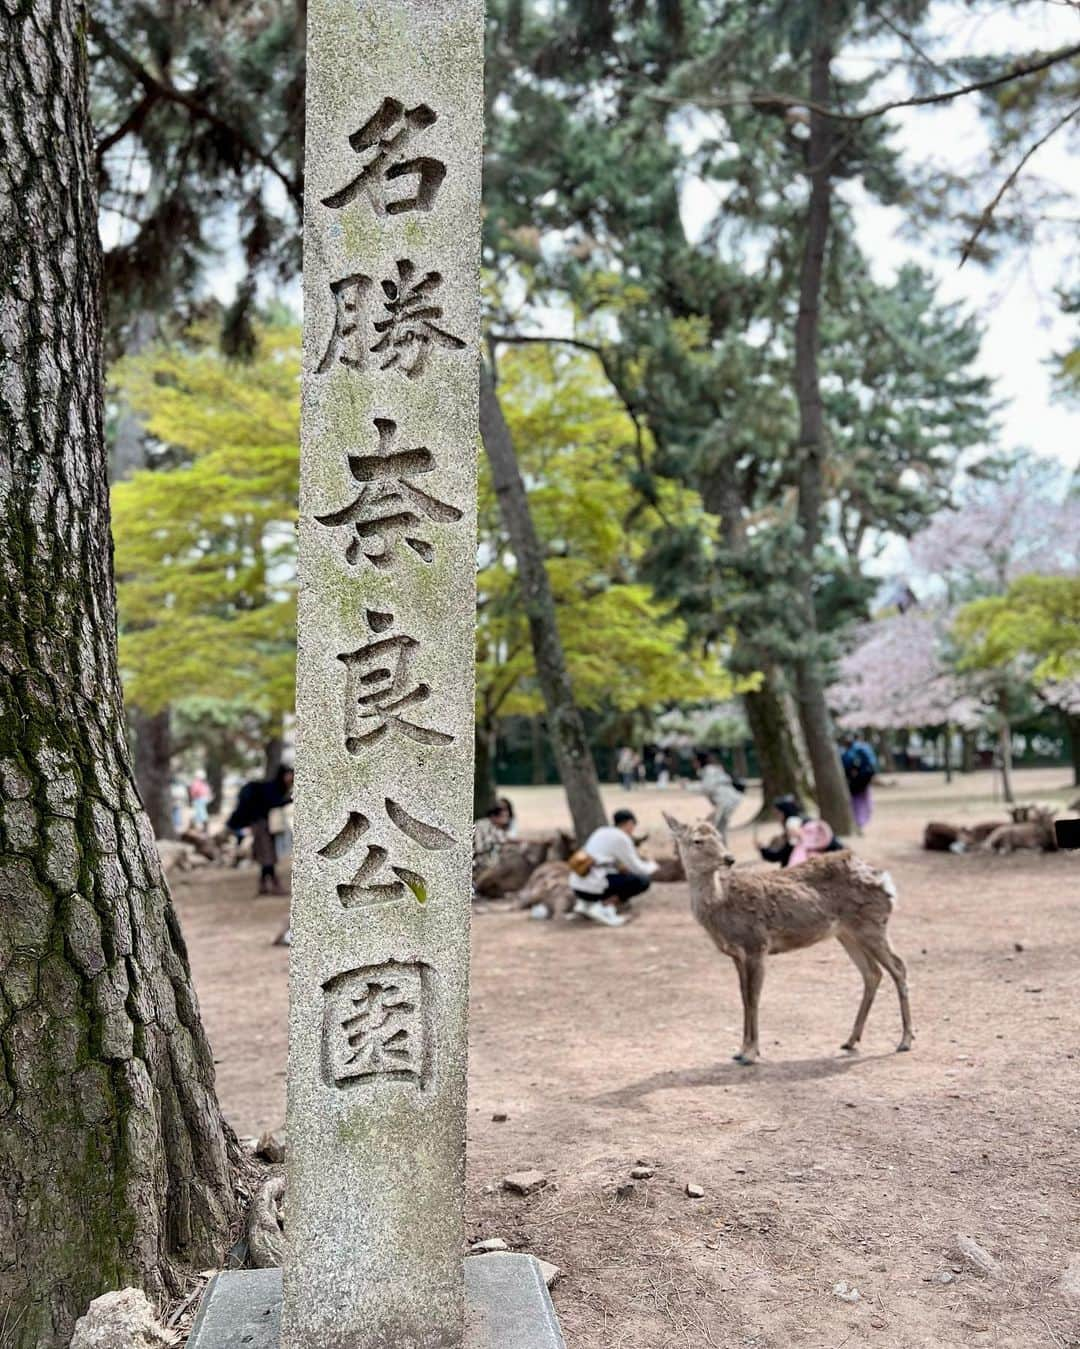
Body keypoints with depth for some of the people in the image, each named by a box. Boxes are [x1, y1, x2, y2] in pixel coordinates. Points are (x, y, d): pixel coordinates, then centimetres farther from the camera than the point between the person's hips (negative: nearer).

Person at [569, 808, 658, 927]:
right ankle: (605, 905, -12)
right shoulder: (622, 838, -5)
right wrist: (651, 866, 23)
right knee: (644, 880, 0)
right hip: (593, 887, -8)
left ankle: (585, 903, 13)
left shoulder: (601, 832, 18)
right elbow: (637, 869, 2)